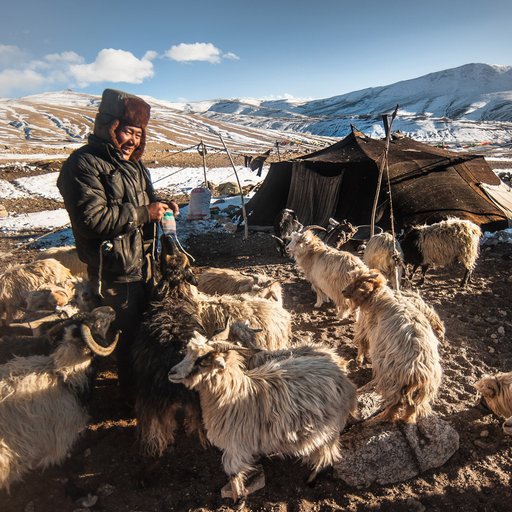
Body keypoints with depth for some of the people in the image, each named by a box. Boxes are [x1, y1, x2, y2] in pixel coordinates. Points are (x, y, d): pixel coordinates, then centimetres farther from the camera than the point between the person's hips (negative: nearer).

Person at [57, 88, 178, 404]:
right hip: (116, 270, -9)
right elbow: (90, 219, -26)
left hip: (143, 263, 9)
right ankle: (134, 395, 28)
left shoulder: (131, 162, 12)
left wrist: (160, 206, 1)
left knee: (146, 321, 21)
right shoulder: (84, 165, -16)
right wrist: (143, 213, -23)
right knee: (130, 331, 5)